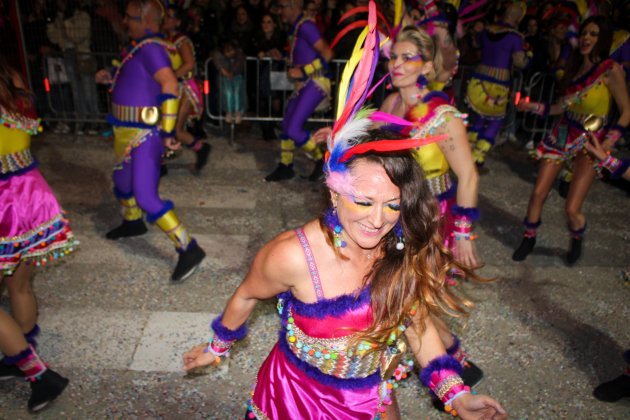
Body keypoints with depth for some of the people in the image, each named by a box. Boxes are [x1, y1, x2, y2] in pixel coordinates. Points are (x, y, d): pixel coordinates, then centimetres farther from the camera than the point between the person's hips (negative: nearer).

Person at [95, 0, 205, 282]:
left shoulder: (151, 47, -17)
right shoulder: (141, 46, 13)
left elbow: (170, 86, -30)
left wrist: (167, 131, -30)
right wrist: (112, 78, 16)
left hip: (144, 134, -10)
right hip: (128, 131, 10)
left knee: (145, 196, -14)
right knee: (122, 180, 27)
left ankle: (188, 249, -8)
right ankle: (132, 223, 52)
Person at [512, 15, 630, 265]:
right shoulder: (574, 67, 7)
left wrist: (608, 143, -18)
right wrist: (532, 106, 5)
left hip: (589, 143, -5)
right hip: (562, 136, 5)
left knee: (571, 209, -10)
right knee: (538, 194, -1)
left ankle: (577, 239, 24)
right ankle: (529, 239, 23)